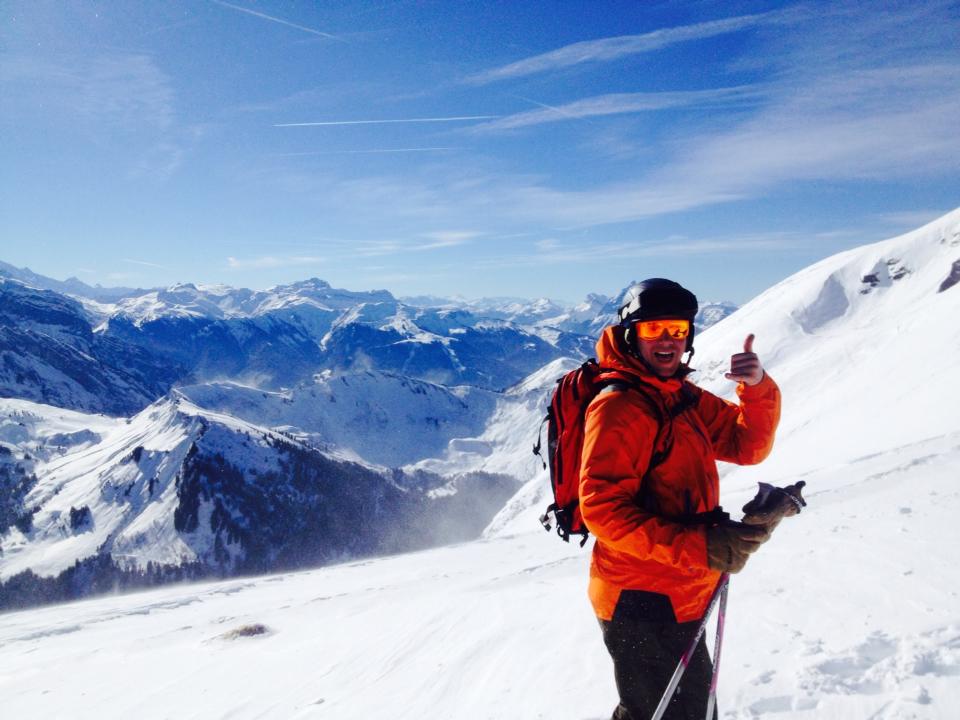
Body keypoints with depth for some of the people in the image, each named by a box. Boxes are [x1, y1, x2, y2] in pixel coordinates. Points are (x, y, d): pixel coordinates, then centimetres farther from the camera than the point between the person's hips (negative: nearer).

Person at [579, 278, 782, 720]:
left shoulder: (683, 397, 8)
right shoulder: (618, 407, -20)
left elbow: (747, 446, 6)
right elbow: (602, 509, -27)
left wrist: (758, 389, -12)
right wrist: (698, 547, -33)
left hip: (680, 596, 9)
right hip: (642, 603, -9)